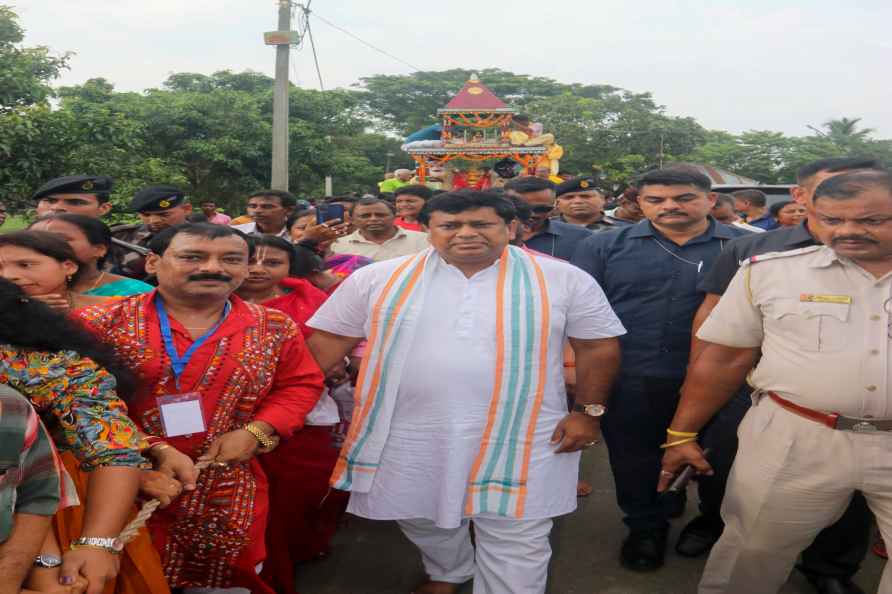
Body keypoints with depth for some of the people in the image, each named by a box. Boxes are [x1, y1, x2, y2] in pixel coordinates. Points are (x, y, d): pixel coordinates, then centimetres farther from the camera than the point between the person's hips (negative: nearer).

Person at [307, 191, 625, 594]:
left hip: (518, 436, -2)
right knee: (422, 517, 21)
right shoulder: (380, 279, -3)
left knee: (514, 537, 6)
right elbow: (329, 340, 1)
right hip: (408, 433, 3)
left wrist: (587, 411, -5)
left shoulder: (563, 280, -5)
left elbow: (598, 346, 1)